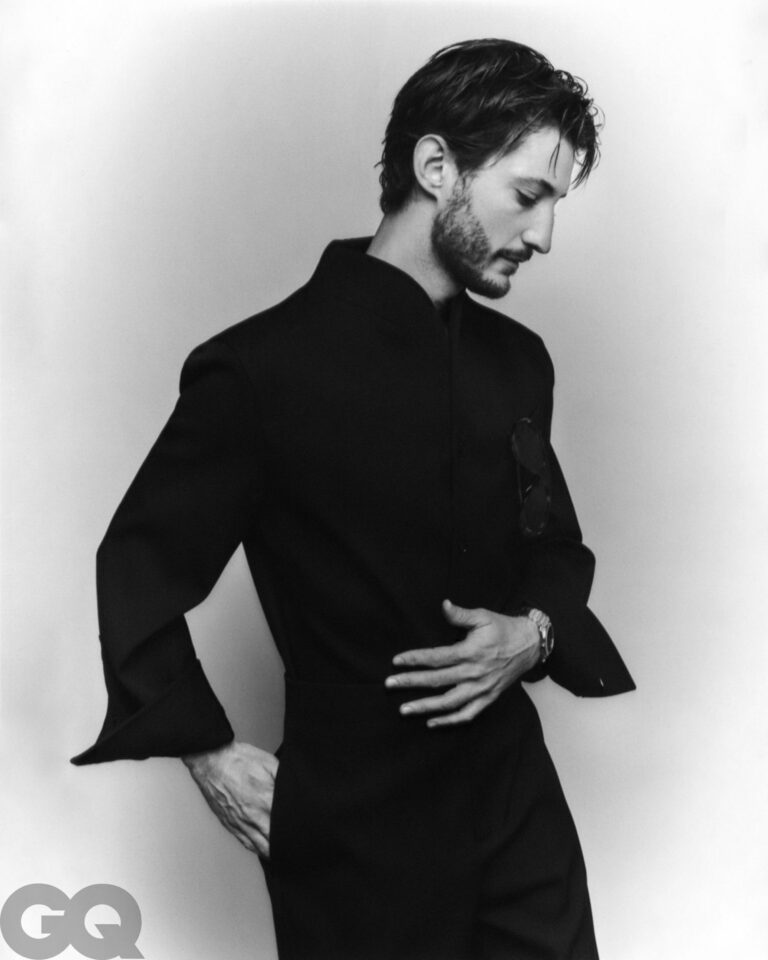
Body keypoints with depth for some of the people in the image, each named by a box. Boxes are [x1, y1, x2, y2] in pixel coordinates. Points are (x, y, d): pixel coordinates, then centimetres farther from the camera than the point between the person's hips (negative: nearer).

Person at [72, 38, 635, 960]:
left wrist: (537, 632, -6)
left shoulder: (518, 360, 4)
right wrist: (215, 757, -11)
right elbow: (138, 572, -7)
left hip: (519, 798, 6)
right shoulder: (261, 367, -15)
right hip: (354, 832, -5)